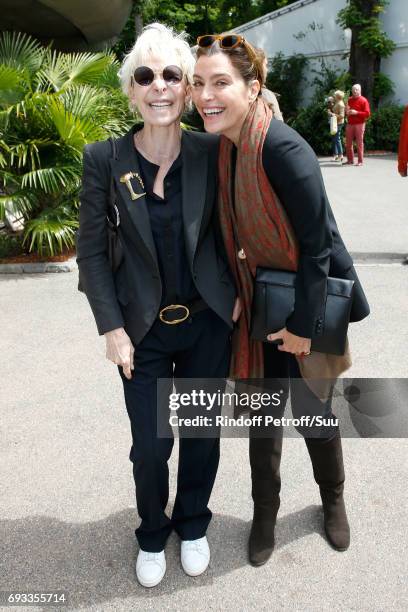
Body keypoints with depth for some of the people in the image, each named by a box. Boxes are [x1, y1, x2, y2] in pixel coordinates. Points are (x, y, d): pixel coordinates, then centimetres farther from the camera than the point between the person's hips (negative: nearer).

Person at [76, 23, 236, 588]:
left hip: (208, 323, 1)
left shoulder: (211, 152, -6)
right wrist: (112, 328, -8)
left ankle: (193, 525, 44)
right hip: (143, 329, -1)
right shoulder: (104, 158, -8)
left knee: (202, 435, 15)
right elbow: (91, 251, -5)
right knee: (150, 447, 8)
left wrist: (235, 293, -2)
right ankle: (152, 535, 39)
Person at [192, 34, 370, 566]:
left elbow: (317, 244, -21)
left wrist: (304, 326, -17)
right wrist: (237, 299, 7)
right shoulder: (223, 147, -1)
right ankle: (265, 512, 36)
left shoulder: (284, 149, -24)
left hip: (306, 303, -5)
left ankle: (333, 499, 42)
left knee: (312, 409, 12)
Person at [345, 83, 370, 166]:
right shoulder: (349, 100, 14)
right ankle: (350, 160, 15)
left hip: (359, 124, -6)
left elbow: (367, 114, -9)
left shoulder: (363, 100, -3)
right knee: (348, 143, 6)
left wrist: (356, 113, -19)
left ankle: (360, 161, -2)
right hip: (349, 124, 6)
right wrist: (347, 112, 3)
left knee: (359, 143, -6)